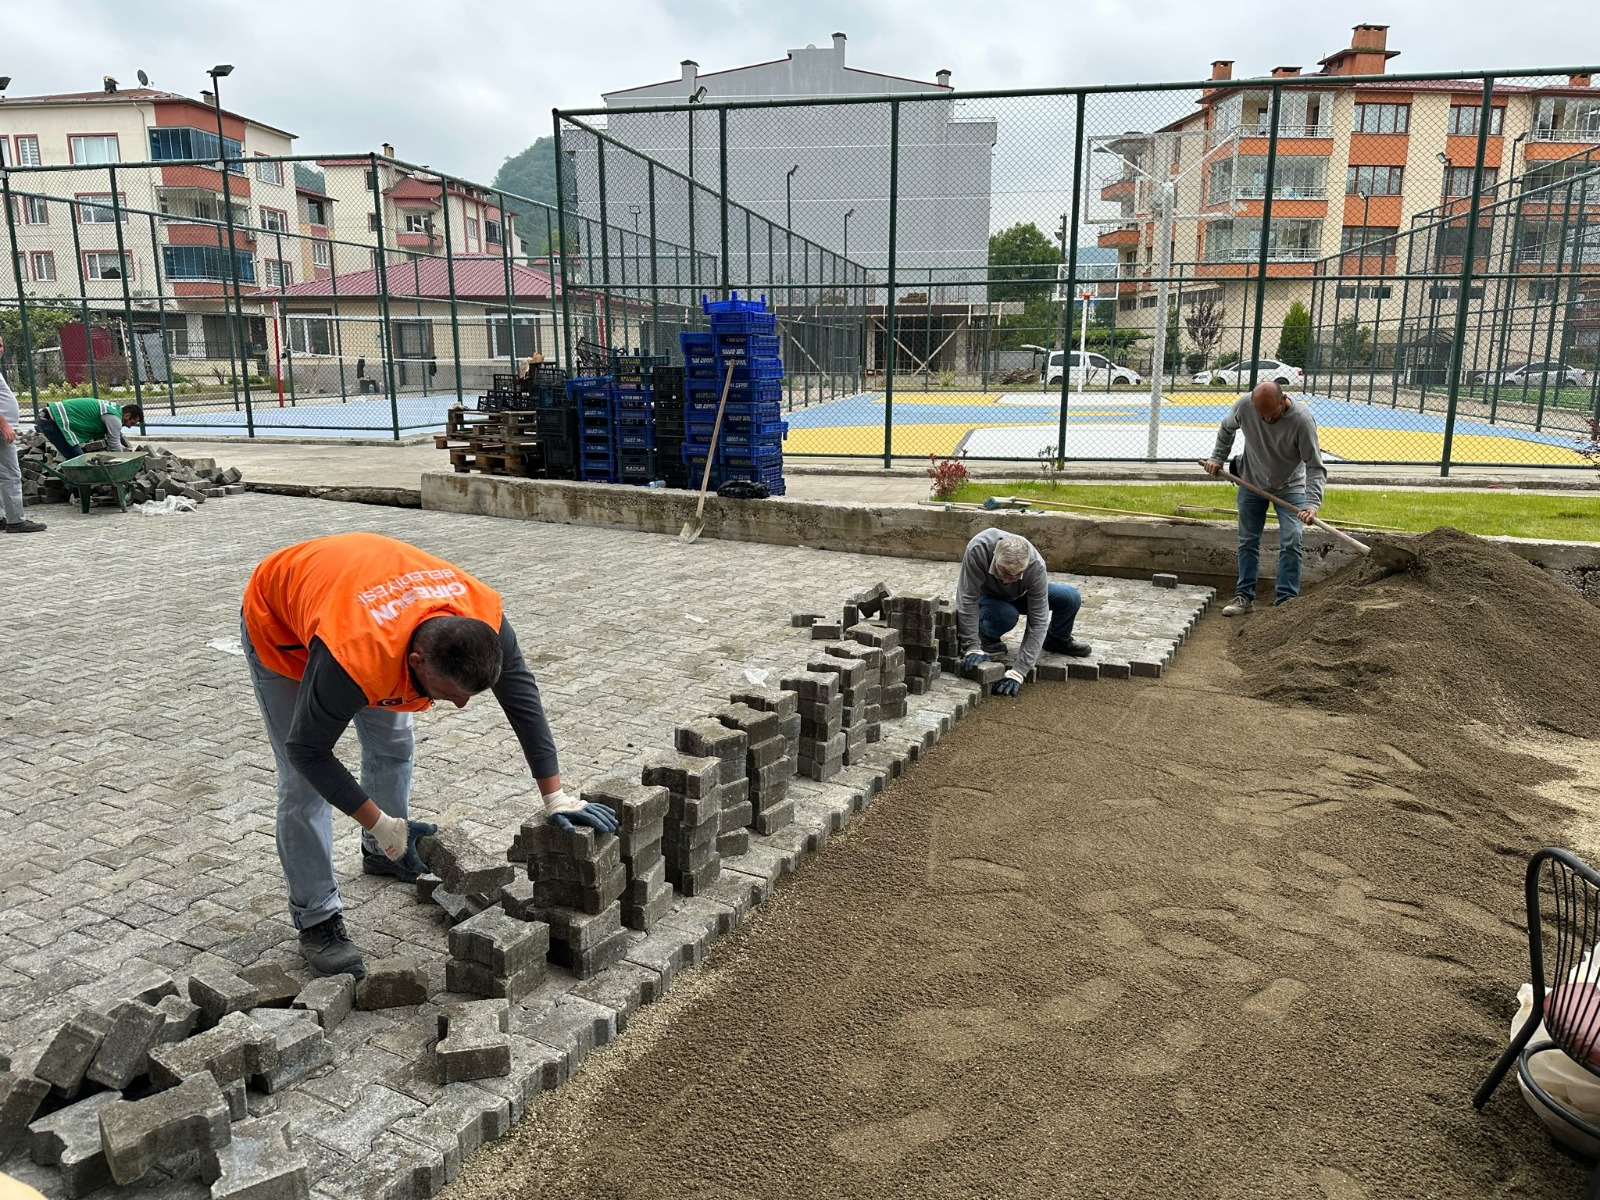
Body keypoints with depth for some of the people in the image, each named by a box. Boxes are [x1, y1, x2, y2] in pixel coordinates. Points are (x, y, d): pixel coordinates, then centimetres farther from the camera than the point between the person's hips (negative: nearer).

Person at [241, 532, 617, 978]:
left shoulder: (483, 617, -33)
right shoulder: (354, 657, -46)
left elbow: (524, 698, -19)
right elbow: (307, 751, -31)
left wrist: (554, 795, -17)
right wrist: (380, 823, -27)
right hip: (277, 623, -5)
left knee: (394, 744, 12)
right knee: (303, 786, -8)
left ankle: (381, 853, 38)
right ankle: (316, 920, 7)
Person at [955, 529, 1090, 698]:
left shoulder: (1036, 566, -35)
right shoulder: (978, 549, -40)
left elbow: (1038, 621, -34)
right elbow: (967, 600, -34)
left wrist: (1017, 672, -40)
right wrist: (972, 647, -38)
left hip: (1021, 595, 2)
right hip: (988, 598, -2)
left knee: (1070, 597, -20)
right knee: (1007, 614, -37)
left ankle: (1057, 640, 9)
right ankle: (986, 637, -4)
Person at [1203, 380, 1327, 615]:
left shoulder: (1302, 419, -30)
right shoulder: (1244, 405, -22)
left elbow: (1315, 467, -27)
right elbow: (1226, 429, 4)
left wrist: (1312, 503, -38)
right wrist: (1217, 458, 1)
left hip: (1290, 488, -3)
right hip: (1252, 484, 3)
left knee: (1291, 543, -8)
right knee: (1248, 542, 9)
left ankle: (1286, 600, 0)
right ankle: (1245, 596, 19)